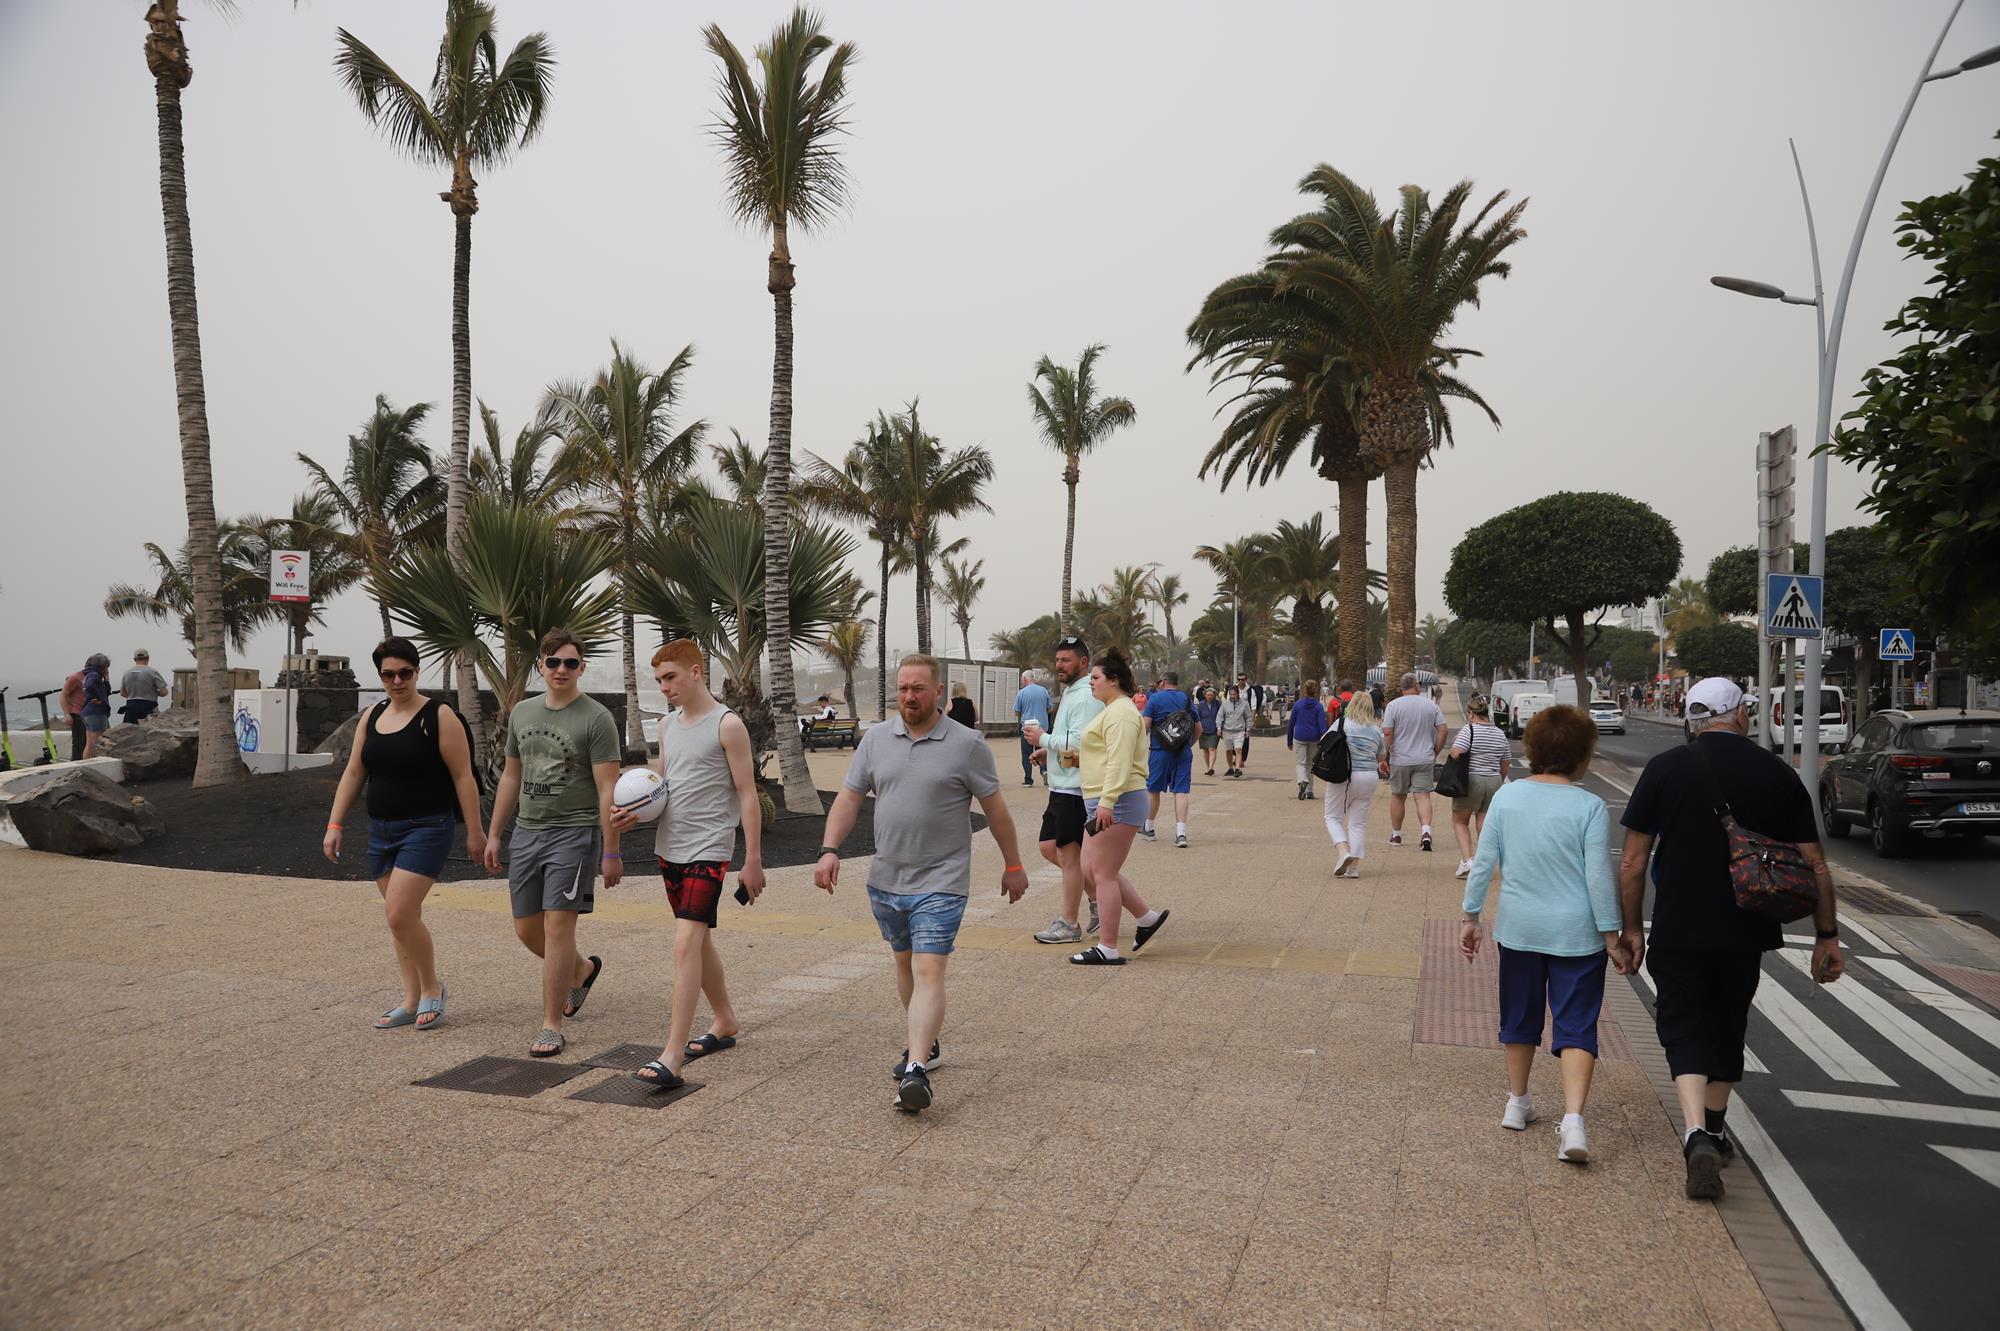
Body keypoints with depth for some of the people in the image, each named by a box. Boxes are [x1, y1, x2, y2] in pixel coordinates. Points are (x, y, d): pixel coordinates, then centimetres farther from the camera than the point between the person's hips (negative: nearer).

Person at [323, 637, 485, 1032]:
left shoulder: (439, 717, -10)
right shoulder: (372, 717, 10)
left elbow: (463, 776, -11)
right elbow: (352, 774, 13)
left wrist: (474, 832, -12)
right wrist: (334, 826, 7)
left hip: (426, 829, -7)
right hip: (381, 831, 7)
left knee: (399, 914, -15)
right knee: (402, 917, 11)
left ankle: (432, 988, 6)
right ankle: (412, 1001, 20)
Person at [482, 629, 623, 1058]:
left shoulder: (596, 718, -9)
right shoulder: (522, 712, 11)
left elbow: (608, 789, -12)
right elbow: (511, 776, 19)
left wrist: (611, 852, -15)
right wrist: (493, 834, 16)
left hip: (574, 834, -7)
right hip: (526, 832, 7)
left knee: (558, 927, -8)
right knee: (526, 929, 12)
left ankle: (552, 1026, 2)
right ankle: (582, 970, 39)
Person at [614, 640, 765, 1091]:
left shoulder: (727, 725, -10)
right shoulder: (667, 725, 12)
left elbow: (747, 794, -10)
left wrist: (753, 859, -13)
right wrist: (634, 814, 0)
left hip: (708, 850, -8)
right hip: (670, 848, 8)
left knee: (686, 943, -16)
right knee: (698, 940, 17)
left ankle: (672, 1058, -17)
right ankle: (726, 1022, 34)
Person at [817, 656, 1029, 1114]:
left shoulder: (967, 745, -6)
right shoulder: (875, 739, 5)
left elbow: (995, 809, 0)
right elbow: (848, 798, 4)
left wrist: (1013, 865, 4)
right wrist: (830, 849, -10)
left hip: (940, 882, -5)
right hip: (885, 880, 5)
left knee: (928, 972, -14)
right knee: (904, 964, 18)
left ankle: (916, 1070, -20)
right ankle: (926, 1044, 35)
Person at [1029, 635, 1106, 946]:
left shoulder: (1086, 697, -16)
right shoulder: (1071, 693, 17)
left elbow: (1079, 743, -26)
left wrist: (1044, 739, -15)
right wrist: (1048, 750, 11)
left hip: (1074, 789, -10)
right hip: (1062, 788, 10)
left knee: (1069, 854, -1)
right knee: (1049, 847, 14)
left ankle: (1069, 925, 9)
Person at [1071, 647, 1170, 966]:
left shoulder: (1120, 713, -13)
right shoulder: (1112, 710, 22)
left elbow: (1119, 762, -23)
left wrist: (1107, 802, -29)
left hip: (1117, 803, -11)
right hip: (1102, 803, 11)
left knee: (1103, 873, -6)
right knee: (1092, 871, 12)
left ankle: (1107, 948, 0)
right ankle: (1146, 917, 21)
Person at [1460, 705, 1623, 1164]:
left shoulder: (1506, 797, -2)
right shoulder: (1589, 807, -12)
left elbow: (1483, 862, 0)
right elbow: (1599, 877, -11)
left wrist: (1470, 916, 9)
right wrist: (1611, 936, -3)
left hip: (1518, 928, 3)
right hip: (1575, 933, -3)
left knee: (1519, 1016, 19)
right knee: (1576, 1026, 2)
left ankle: (1517, 1103, 33)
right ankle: (1572, 1120, -11)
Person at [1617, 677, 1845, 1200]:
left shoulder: (1665, 768, -7)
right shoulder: (1777, 773, -1)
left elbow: (1633, 861, -7)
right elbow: (1815, 865, 0)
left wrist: (1631, 927, 3)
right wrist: (1827, 935, 10)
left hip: (1678, 932, -3)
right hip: (1745, 932, 3)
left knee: (1685, 1030, 3)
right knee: (1727, 1027, 20)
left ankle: (1696, 1135, -16)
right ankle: (1714, 1132, 33)